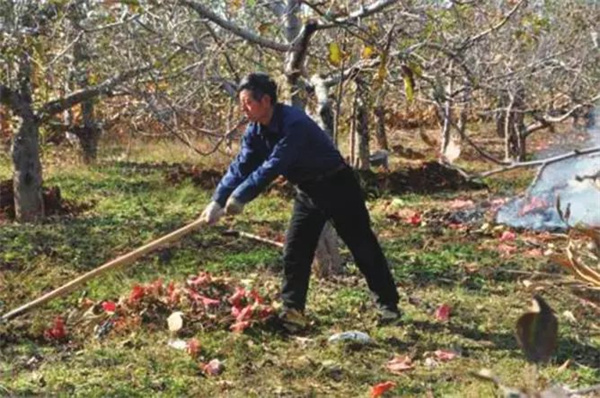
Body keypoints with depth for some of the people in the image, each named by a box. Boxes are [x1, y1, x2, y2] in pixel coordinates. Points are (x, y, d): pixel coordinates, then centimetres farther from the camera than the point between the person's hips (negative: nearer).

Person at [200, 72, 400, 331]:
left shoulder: (294, 124, -31)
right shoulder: (255, 131, -5)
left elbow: (273, 167, -36)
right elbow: (241, 167, -7)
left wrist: (241, 197, -36)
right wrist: (218, 201, -17)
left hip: (337, 186, -7)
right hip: (308, 191, 8)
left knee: (362, 246, 1)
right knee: (295, 250, 0)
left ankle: (388, 305, 13)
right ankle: (292, 311, 6)